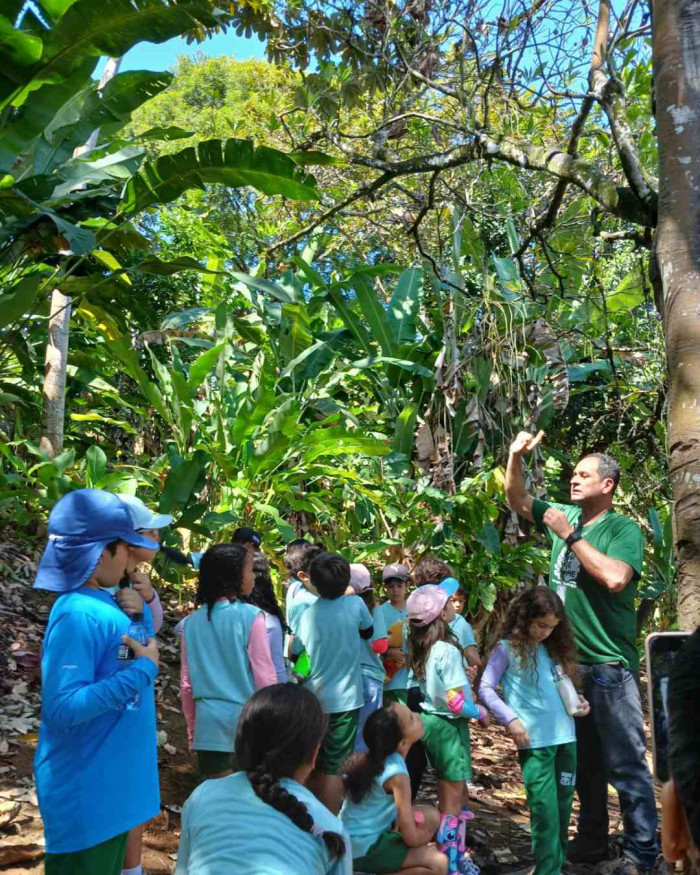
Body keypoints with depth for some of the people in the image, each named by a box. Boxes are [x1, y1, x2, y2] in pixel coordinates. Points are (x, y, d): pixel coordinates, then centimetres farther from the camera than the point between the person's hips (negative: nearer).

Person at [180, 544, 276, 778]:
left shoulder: (192, 622, 1)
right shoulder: (250, 616, -12)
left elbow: (186, 684, 6)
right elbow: (264, 677, -9)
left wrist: (192, 726, 18)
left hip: (209, 722, 3)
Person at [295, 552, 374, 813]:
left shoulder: (306, 614, -9)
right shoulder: (355, 605, -10)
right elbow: (368, 632, 9)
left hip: (313, 700, 2)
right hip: (344, 700, -1)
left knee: (314, 767, 16)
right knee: (332, 768, 7)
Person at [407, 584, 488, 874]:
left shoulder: (424, 649, 3)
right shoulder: (448, 651, -23)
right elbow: (457, 703, -23)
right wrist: (482, 712, -7)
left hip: (432, 720, 8)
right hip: (448, 725, -8)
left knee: (459, 794, 21)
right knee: (451, 801, 6)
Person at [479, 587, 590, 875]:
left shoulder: (553, 647, 12)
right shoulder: (507, 647, -5)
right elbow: (485, 689, -7)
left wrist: (577, 699, 2)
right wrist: (511, 720, -15)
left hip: (566, 737, 6)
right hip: (535, 742, -6)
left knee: (563, 805, 13)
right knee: (545, 808, -6)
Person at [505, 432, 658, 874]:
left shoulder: (624, 529, -12)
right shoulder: (565, 515, 6)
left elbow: (615, 578, -28)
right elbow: (517, 500, 14)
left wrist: (570, 536, -22)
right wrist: (516, 456, -1)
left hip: (609, 664, -6)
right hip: (566, 660, 7)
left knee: (625, 763, 3)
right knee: (582, 759, 19)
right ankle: (592, 838, 34)